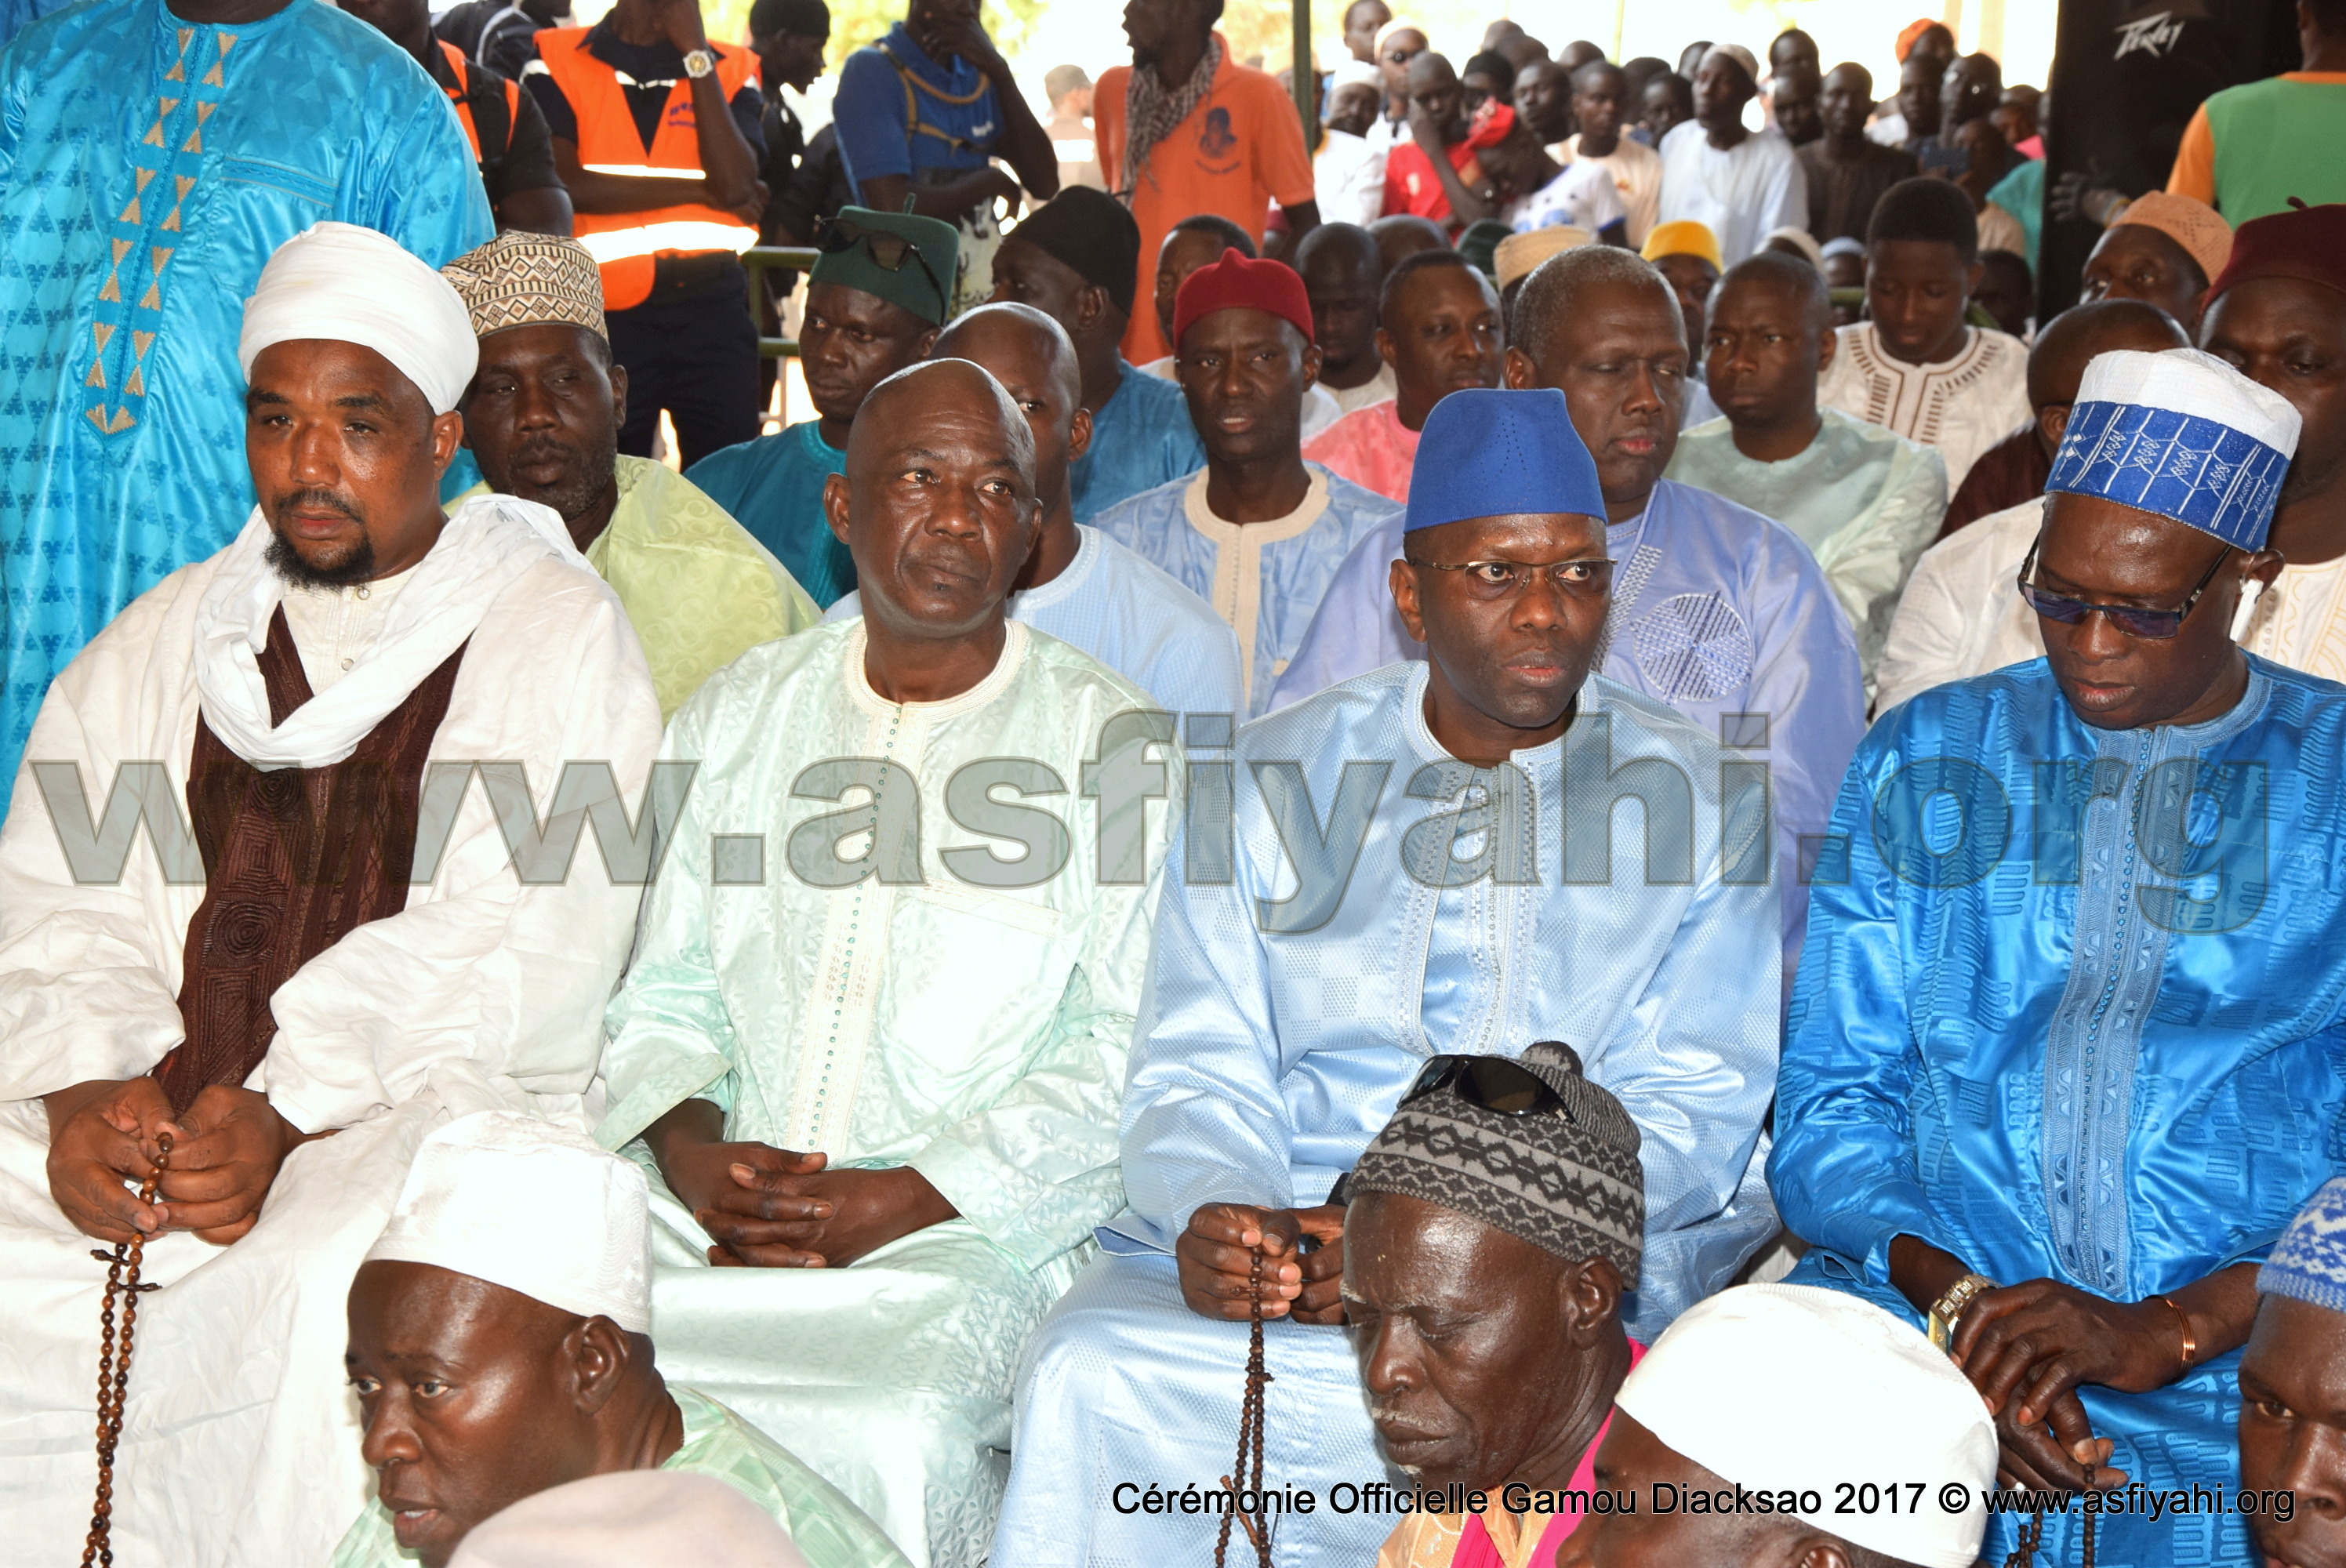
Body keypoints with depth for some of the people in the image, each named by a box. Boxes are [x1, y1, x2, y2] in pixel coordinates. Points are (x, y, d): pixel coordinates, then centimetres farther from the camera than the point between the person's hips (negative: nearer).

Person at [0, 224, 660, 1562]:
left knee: (325, 1294, -32)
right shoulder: (163, 640, 18)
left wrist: (286, 1110, -20)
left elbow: (525, 950, -9)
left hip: (428, 1106, -4)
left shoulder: (558, 634, 2)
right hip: (143, 1104, 4)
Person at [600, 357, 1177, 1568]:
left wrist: (898, 1200, -13)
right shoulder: (736, 714, 16)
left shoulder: (1115, 743, 3)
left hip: (968, 1229, -3)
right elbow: (664, 994, 16)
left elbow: (1127, 1060, -3)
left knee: (895, 1430, -32)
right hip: (718, 1210, 3)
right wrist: (693, 1152, -5)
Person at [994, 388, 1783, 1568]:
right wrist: (1214, 1211, -18)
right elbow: (1200, 1071, 7)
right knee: (1085, 1371, -29)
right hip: (1258, 1236, 2)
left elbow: (1689, 1114, -1)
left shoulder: (1701, 799, 7)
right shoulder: (1281, 770, 12)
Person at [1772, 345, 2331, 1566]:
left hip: (2252, 1352, -2)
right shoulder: (1922, 757, 13)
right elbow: (1829, 1103, 8)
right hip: (1929, 1311, 2)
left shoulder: (2326, 780, 7)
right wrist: (1954, 1303, -10)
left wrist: (2164, 1330, -15)